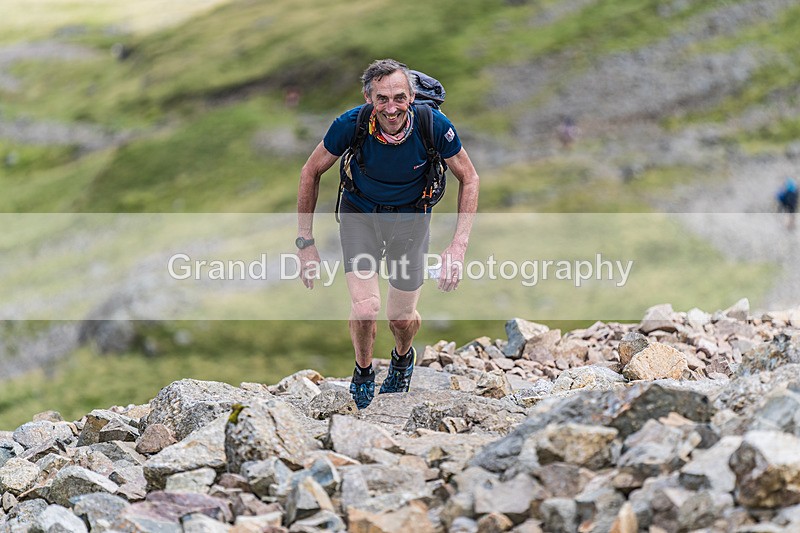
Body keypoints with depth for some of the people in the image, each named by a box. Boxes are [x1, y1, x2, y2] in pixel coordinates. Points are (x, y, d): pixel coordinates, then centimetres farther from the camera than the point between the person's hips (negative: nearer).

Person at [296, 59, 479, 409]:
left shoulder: (434, 126, -27)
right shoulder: (350, 125, -27)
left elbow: (468, 179, -11)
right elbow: (311, 172, -10)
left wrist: (459, 246, -19)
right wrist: (305, 242, -9)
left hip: (411, 216, 1)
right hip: (360, 214, -1)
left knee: (402, 319, 6)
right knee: (365, 308, -17)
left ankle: (403, 357, 44)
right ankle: (363, 370, 17)